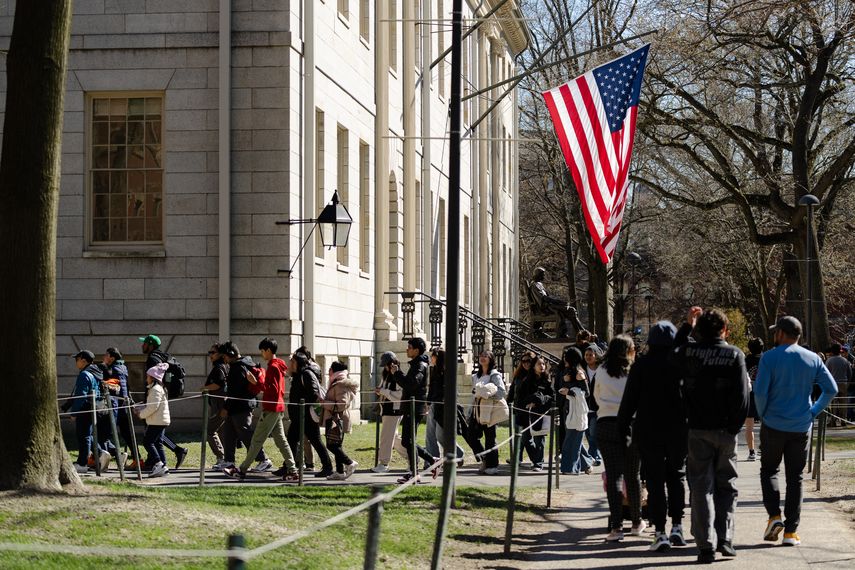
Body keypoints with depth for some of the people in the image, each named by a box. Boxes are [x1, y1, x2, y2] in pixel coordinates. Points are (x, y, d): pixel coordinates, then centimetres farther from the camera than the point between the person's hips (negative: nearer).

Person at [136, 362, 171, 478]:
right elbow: (150, 405, 23)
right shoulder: (158, 388, 19)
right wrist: (140, 409, 10)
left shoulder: (156, 389, -14)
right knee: (158, 443, 10)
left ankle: (158, 464, -16)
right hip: (161, 421, 10)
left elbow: (153, 406, -22)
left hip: (157, 421, -10)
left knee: (148, 442, -10)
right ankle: (163, 466, 8)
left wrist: (141, 414, -12)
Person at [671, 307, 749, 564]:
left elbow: (673, 355, 23)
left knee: (702, 487, 3)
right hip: (725, 430, 0)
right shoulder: (735, 355, -4)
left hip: (698, 429, 0)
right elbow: (742, 395, -9)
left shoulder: (689, 352, -2)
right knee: (726, 485, 13)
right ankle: (725, 539, 6)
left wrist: (687, 325, 21)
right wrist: (735, 425, -1)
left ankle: (706, 545, -3)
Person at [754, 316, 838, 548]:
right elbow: (831, 389, 2)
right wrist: (814, 411, 9)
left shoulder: (770, 357, -7)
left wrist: (763, 414, 3)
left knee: (769, 470, 14)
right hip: (801, 427, 3)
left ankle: (774, 515, -5)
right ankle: (791, 531, 4)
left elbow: (760, 391, -13)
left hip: (773, 425, -3)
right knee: (795, 477, 7)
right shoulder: (813, 359, 4)